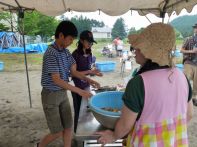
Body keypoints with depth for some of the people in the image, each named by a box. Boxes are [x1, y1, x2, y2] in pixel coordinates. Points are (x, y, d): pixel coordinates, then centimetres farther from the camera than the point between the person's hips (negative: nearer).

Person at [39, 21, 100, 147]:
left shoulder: (66, 52, 2)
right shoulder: (51, 53, -23)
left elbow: (73, 71, 8)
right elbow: (57, 80, -27)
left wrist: (88, 80, -7)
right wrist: (80, 91, -28)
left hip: (63, 93, 7)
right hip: (51, 95, -7)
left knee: (68, 127, 12)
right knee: (58, 132, 5)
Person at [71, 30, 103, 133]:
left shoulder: (89, 54, 5)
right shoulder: (76, 54, -14)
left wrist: (95, 72, -8)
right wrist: (89, 71, -21)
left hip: (87, 85, 6)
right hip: (77, 87, -6)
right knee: (78, 111, 7)